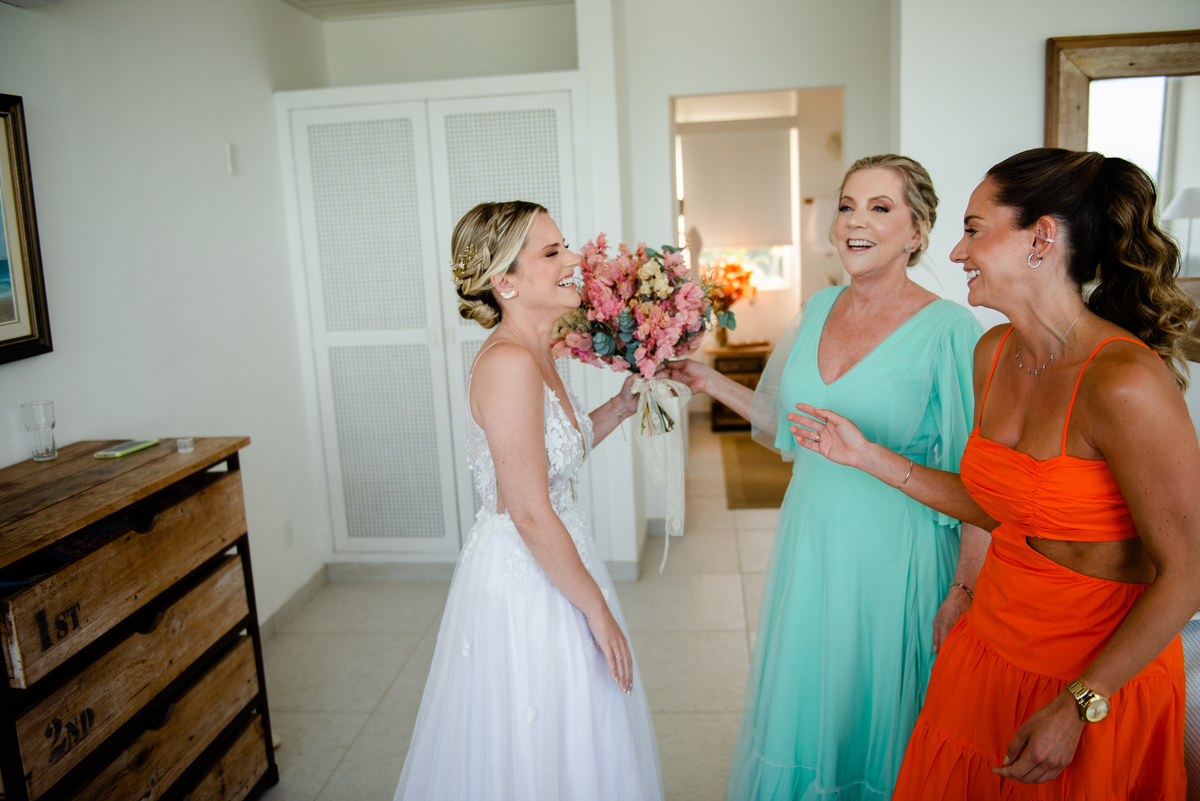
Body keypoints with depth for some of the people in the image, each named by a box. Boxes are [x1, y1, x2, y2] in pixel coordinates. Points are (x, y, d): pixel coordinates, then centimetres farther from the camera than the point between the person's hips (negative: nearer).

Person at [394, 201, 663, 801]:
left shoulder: (536, 353, 4)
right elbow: (530, 514, -24)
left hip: (551, 558, 9)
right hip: (521, 579, -9)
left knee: (568, 742, 25)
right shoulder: (509, 362, -25)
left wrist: (620, 407, 8)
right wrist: (598, 609, -16)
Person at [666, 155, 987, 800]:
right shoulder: (818, 309, 2)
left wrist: (962, 595, -16)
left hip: (893, 556, -5)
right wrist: (708, 381, 5)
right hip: (810, 545, 6)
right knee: (802, 699, 22)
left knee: (875, 709, 14)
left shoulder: (948, 330, -16)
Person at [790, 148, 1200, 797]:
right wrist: (869, 457, 2)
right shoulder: (994, 353, -3)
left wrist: (1080, 706, -15)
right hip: (989, 645, 7)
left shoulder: (1125, 381, -26)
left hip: (1104, 677, -6)